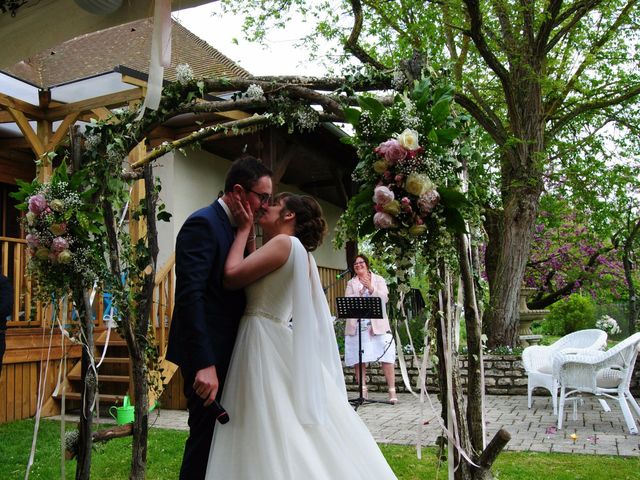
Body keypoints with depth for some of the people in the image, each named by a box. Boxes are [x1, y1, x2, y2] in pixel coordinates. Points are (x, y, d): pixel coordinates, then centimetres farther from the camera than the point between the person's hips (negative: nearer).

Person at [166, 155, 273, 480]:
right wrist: (205, 365, -30)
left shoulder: (235, 228, 12)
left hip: (225, 352, 9)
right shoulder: (203, 223, -16)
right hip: (207, 355, -9)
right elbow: (189, 295, -26)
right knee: (207, 435, 1)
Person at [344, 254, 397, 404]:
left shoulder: (378, 279, 11)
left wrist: (370, 288, -16)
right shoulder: (351, 283, 15)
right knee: (358, 359, 1)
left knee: (386, 357, -8)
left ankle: (392, 391, -5)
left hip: (377, 325, -2)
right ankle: (363, 390, 11)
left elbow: (384, 298, -3)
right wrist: (360, 292, -15)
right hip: (356, 326, 2)